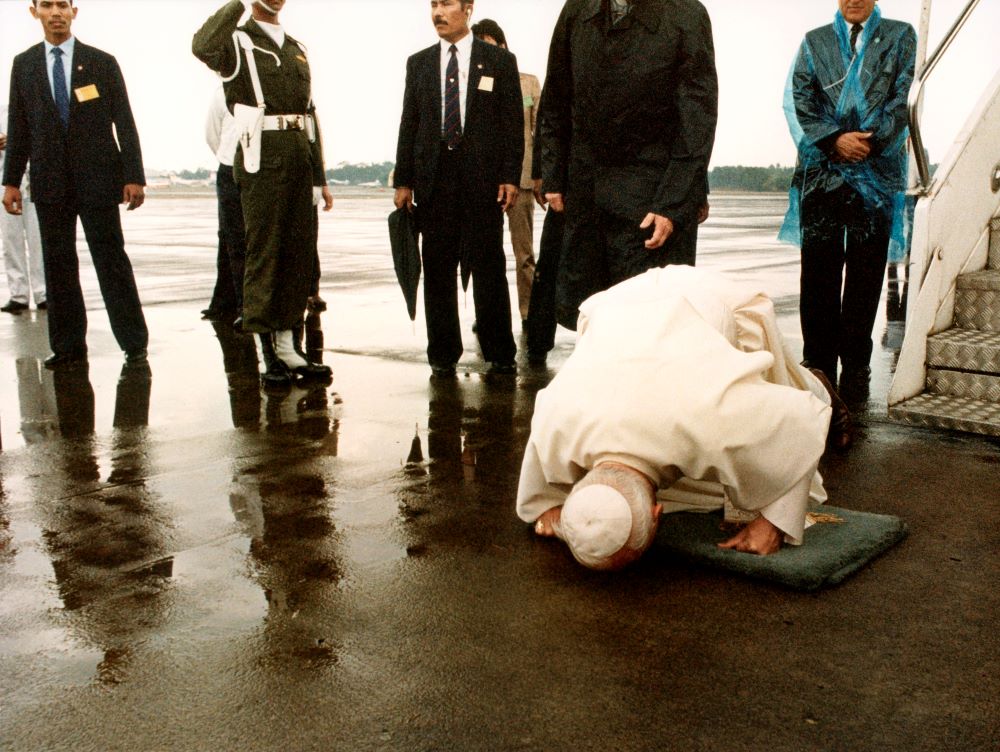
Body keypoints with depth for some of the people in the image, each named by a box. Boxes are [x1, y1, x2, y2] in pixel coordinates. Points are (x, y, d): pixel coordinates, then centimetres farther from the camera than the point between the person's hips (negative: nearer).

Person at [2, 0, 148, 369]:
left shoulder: (102, 62, 4)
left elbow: (124, 123, 0)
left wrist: (134, 177, -7)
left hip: (97, 177, -2)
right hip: (49, 182, 3)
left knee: (111, 259, -1)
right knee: (57, 263, 5)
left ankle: (133, 342, 6)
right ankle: (68, 345, 14)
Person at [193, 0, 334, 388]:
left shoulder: (297, 48, 22)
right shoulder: (237, 40, 3)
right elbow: (202, 47, -22)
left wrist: (320, 177, 17)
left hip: (301, 159, 6)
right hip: (263, 158, -6)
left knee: (301, 256, 6)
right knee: (264, 255, -4)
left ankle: (290, 347, 14)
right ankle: (266, 354, 1)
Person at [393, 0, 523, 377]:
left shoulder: (499, 60, 7)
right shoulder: (418, 63, 14)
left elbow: (514, 123, 3)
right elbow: (409, 124, 11)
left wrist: (510, 177, -6)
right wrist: (403, 180, 4)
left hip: (483, 178, -2)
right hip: (433, 179, 3)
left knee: (488, 268, -1)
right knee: (438, 271, 4)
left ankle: (499, 353, 8)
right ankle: (443, 353, 12)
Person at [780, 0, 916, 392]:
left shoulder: (900, 36, 15)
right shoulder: (814, 41, 17)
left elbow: (904, 99, 4)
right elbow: (799, 101, 4)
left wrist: (868, 143, -8)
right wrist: (835, 139, -9)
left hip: (877, 172, 0)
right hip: (822, 171, 1)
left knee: (866, 273, 0)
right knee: (818, 271, -2)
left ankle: (856, 364, 6)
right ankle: (819, 363, 3)